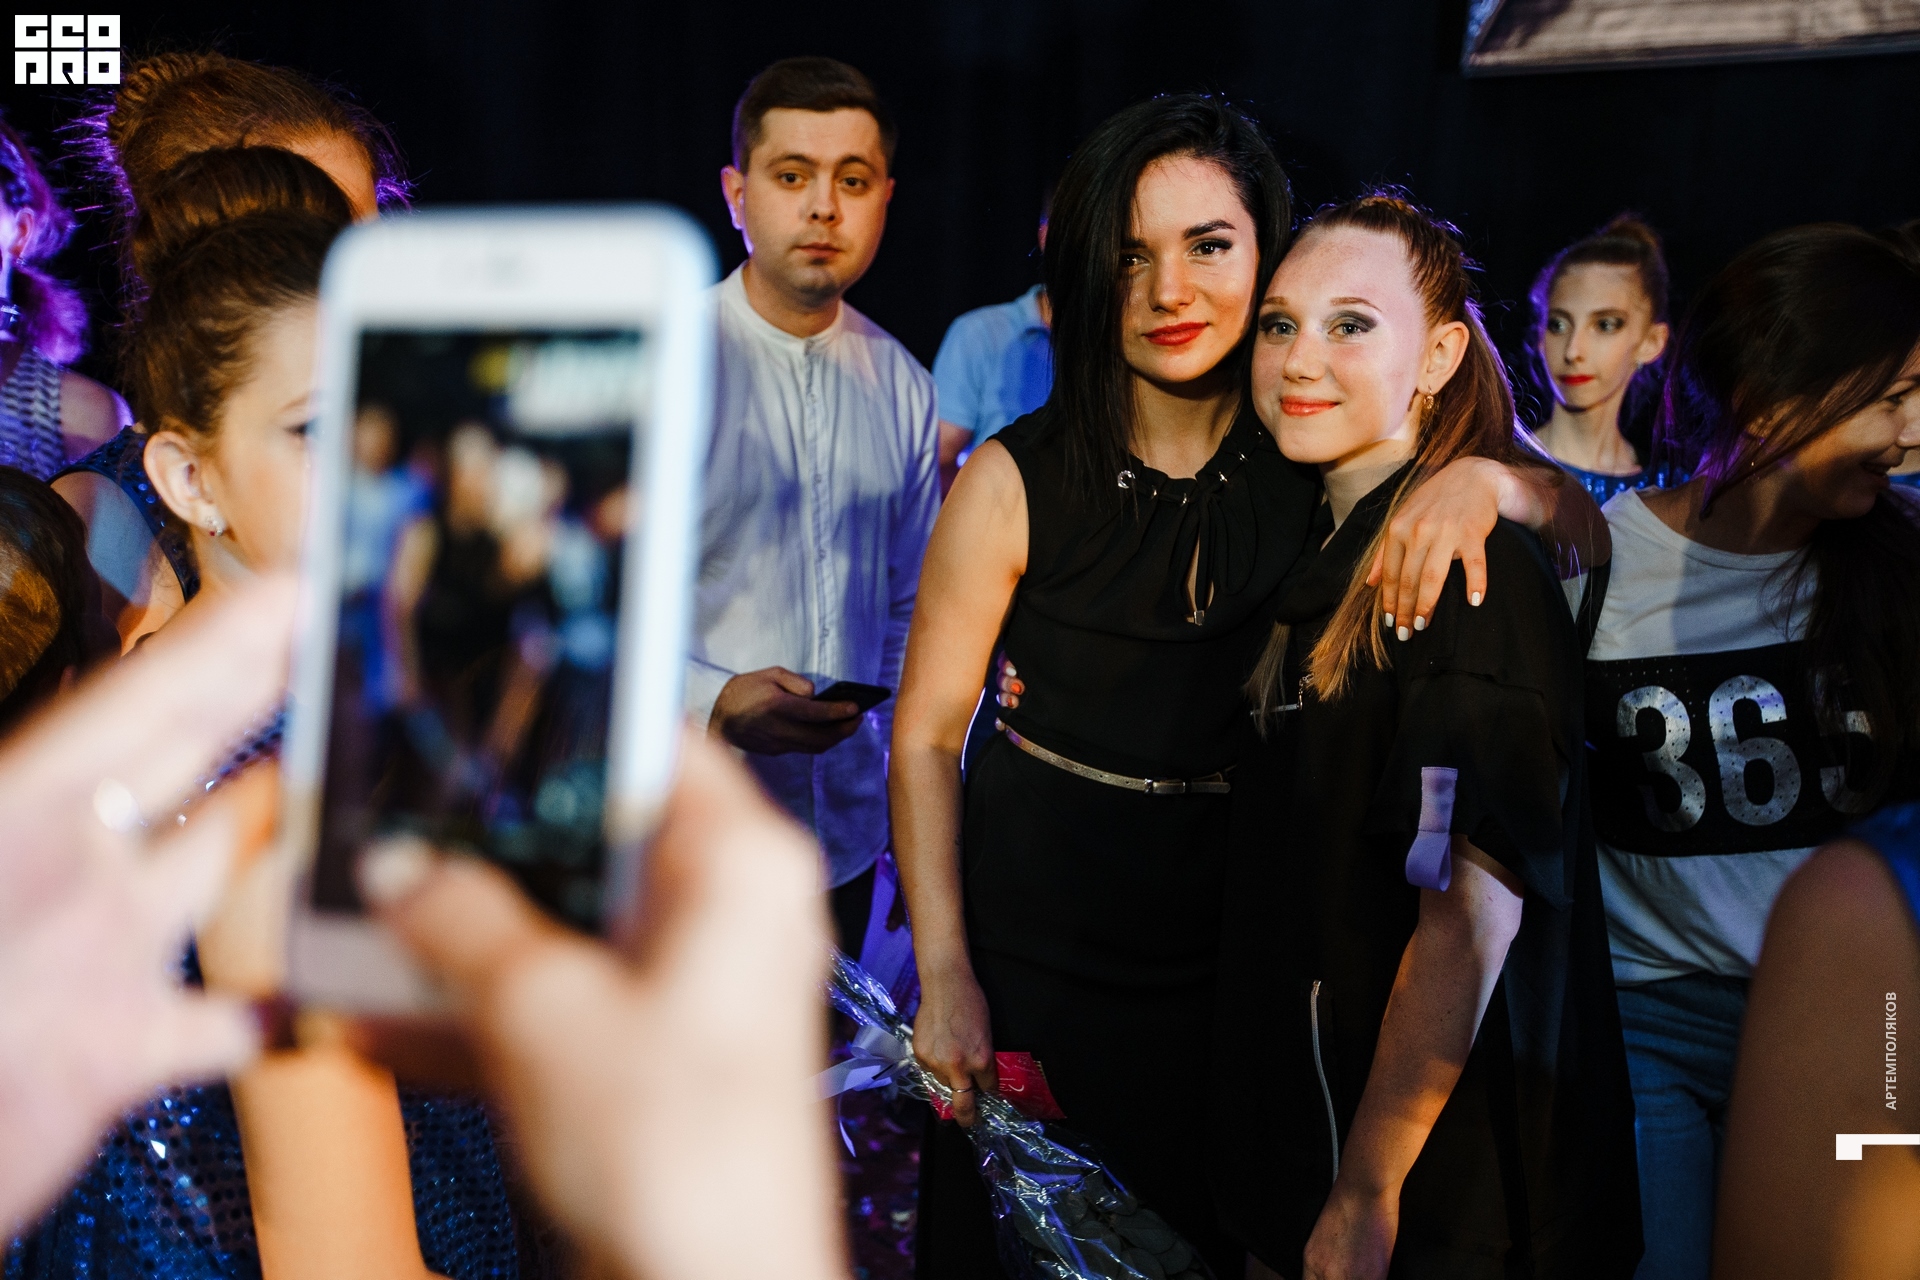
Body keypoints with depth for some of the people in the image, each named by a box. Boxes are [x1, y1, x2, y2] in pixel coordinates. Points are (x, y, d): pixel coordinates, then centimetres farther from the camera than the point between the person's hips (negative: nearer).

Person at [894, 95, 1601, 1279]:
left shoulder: (1319, 462, -5)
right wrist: (945, 981, -11)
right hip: (1030, 942, -2)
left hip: (1228, 946, 2)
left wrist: (1488, 481, -24)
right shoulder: (1019, 482, -12)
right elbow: (928, 734, -8)